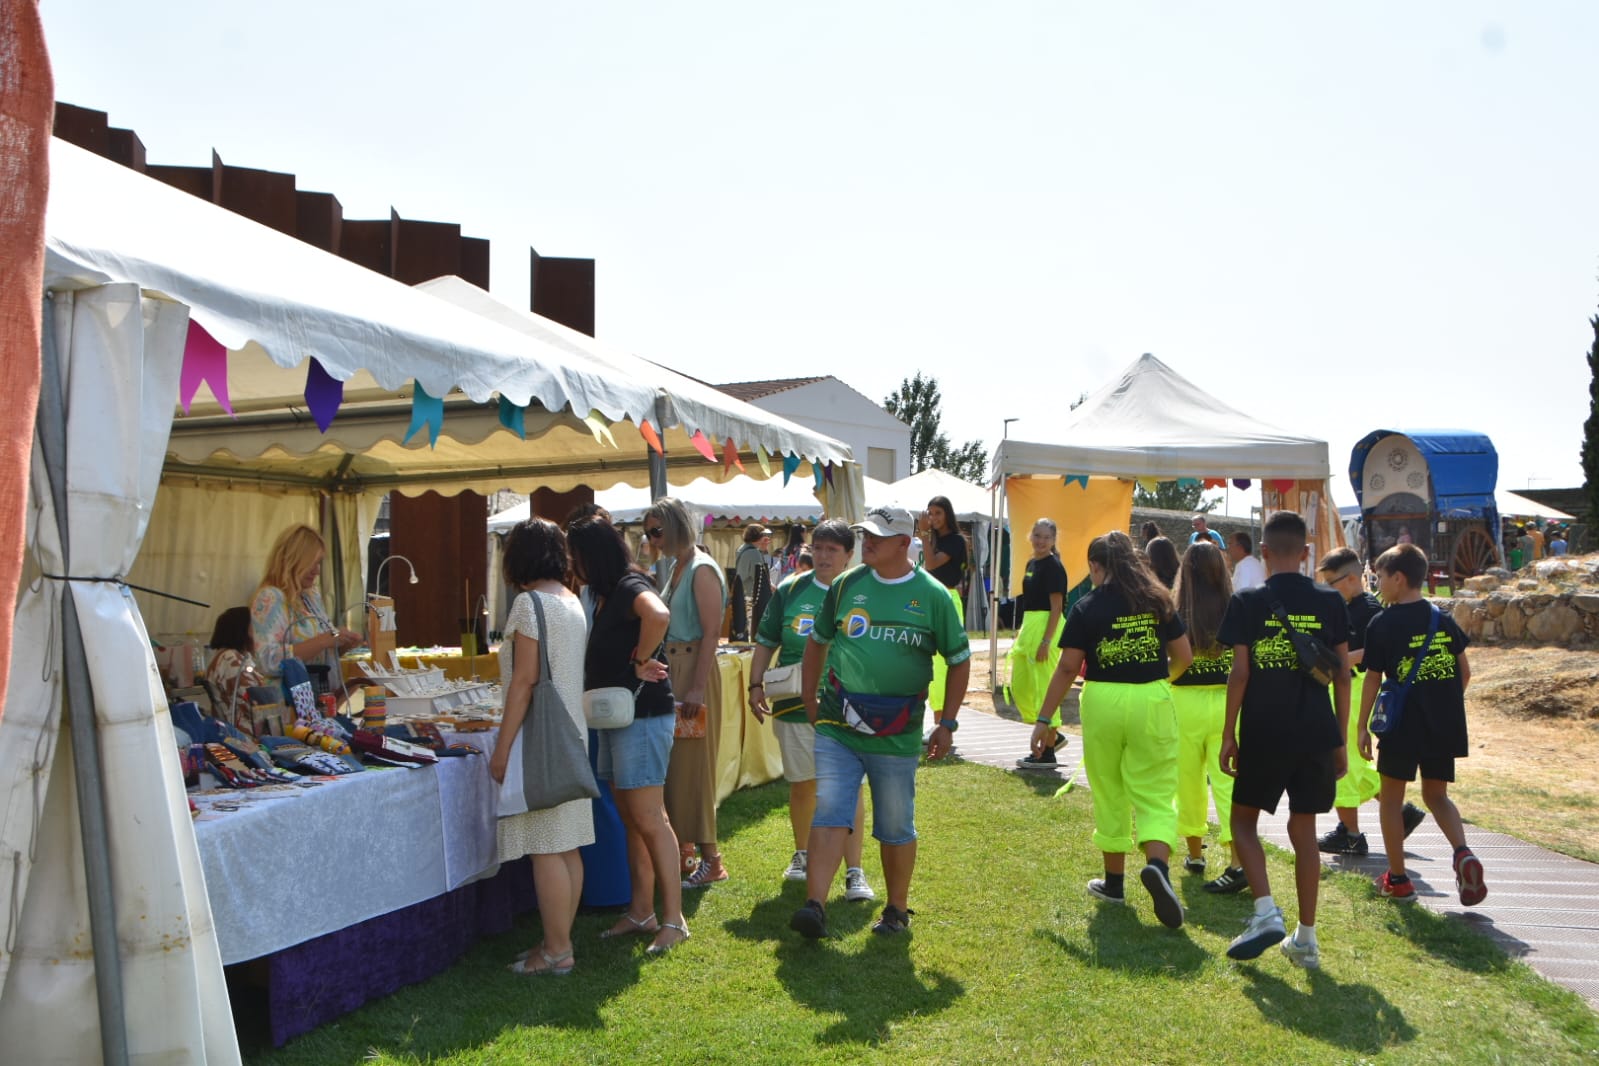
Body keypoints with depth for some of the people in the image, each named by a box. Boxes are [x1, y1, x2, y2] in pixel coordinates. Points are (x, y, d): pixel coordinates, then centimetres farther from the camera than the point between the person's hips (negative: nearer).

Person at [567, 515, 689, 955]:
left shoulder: (630, 586, -15)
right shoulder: (605, 594, 15)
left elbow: (658, 614, -36)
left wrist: (642, 660, -22)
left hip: (643, 714, -10)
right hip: (617, 716, 10)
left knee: (648, 819, -7)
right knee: (630, 819, 13)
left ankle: (673, 919, 0)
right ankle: (641, 912, 22)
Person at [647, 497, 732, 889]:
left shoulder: (702, 569, -13)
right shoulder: (677, 568, 13)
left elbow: (711, 632, -18)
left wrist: (696, 688, -22)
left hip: (695, 670, -9)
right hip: (672, 669, 9)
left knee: (694, 764, -4)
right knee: (674, 763, 13)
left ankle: (711, 861, 5)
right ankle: (683, 852, 25)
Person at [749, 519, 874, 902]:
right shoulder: (790, 590, 6)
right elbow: (766, 642, 12)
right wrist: (756, 685, 2)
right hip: (794, 703, 3)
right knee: (802, 783, 14)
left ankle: (854, 872, -1)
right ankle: (803, 854, 36)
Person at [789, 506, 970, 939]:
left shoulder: (932, 595, -1)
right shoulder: (845, 585, 5)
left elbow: (959, 660, 5)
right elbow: (818, 641, 18)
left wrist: (947, 724, 1)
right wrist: (809, 699, 13)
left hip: (897, 736, -1)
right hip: (836, 728, 2)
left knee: (896, 828, 10)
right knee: (828, 815, -8)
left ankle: (897, 910, 26)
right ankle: (814, 907, -8)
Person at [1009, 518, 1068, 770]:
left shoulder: (1053, 567, -11)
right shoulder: (1031, 563, 14)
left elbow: (1056, 606, -15)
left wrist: (1046, 641, -19)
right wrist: (1021, 632, 20)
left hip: (1047, 628, -10)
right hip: (1029, 626, 10)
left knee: (1044, 688, -4)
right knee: (1019, 687, 14)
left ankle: (1046, 753, 4)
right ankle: (1052, 736, 27)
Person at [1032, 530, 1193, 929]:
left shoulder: (1086, 608, -4)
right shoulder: (1157, 600, 3)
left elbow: (1067, 668, -6)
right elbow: (1184, 656, 7)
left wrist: (1044, 719, 1)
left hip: (1102, 702, -1)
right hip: (1152, 702, 1)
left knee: (1110, 795, 14)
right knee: (1155, 794, 6)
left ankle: (1114, 881, 25)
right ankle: (1157, 863, -20)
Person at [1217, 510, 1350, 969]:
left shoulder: (1247, 603, -7)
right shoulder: (1330, 602, 2)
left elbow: (1239, 673, -8)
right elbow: (1342, 675, 3)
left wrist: (1229, 734, 0)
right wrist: (1340, 738, 11)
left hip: (1263, 733, -3)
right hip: (1317, 734, 3)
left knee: (1243, 819, 14)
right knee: (1304, 830, 11)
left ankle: (1266, 912, -1)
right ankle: (1306, 938, 16)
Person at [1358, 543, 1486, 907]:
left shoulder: (1382, 624, -8)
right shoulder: (1443, 618, 5)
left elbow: (1373, 679, -7)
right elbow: (1465, 671, 9)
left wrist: (1363, 725, 1)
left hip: (1403, 726, -4)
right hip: (1445, 726, 5)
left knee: (1391, 797, 10)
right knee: (1436, 795, 18)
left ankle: (1397, 878, 15)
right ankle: (1463, 854, -8)